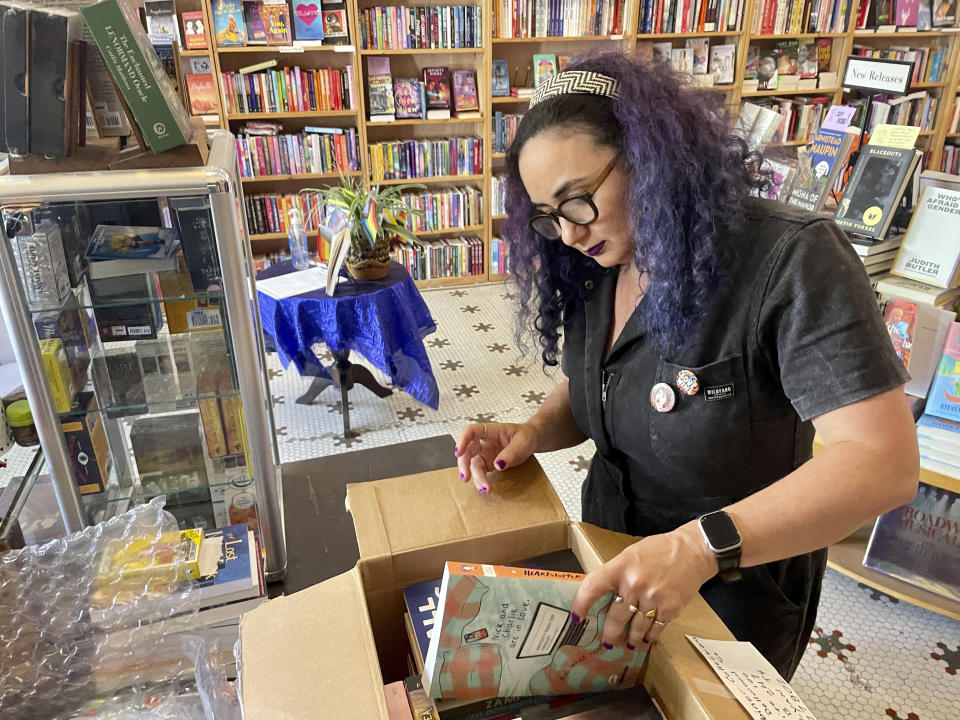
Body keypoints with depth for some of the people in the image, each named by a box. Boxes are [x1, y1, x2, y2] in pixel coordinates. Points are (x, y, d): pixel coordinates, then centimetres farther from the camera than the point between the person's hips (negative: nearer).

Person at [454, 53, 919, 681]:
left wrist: (699, 546, -43)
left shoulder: (792, 260, -26)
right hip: (613, 562, 6)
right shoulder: (595, 267, -5)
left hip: (733, 595, -5)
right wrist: (532, 435, -17)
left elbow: (885, 462, -32)